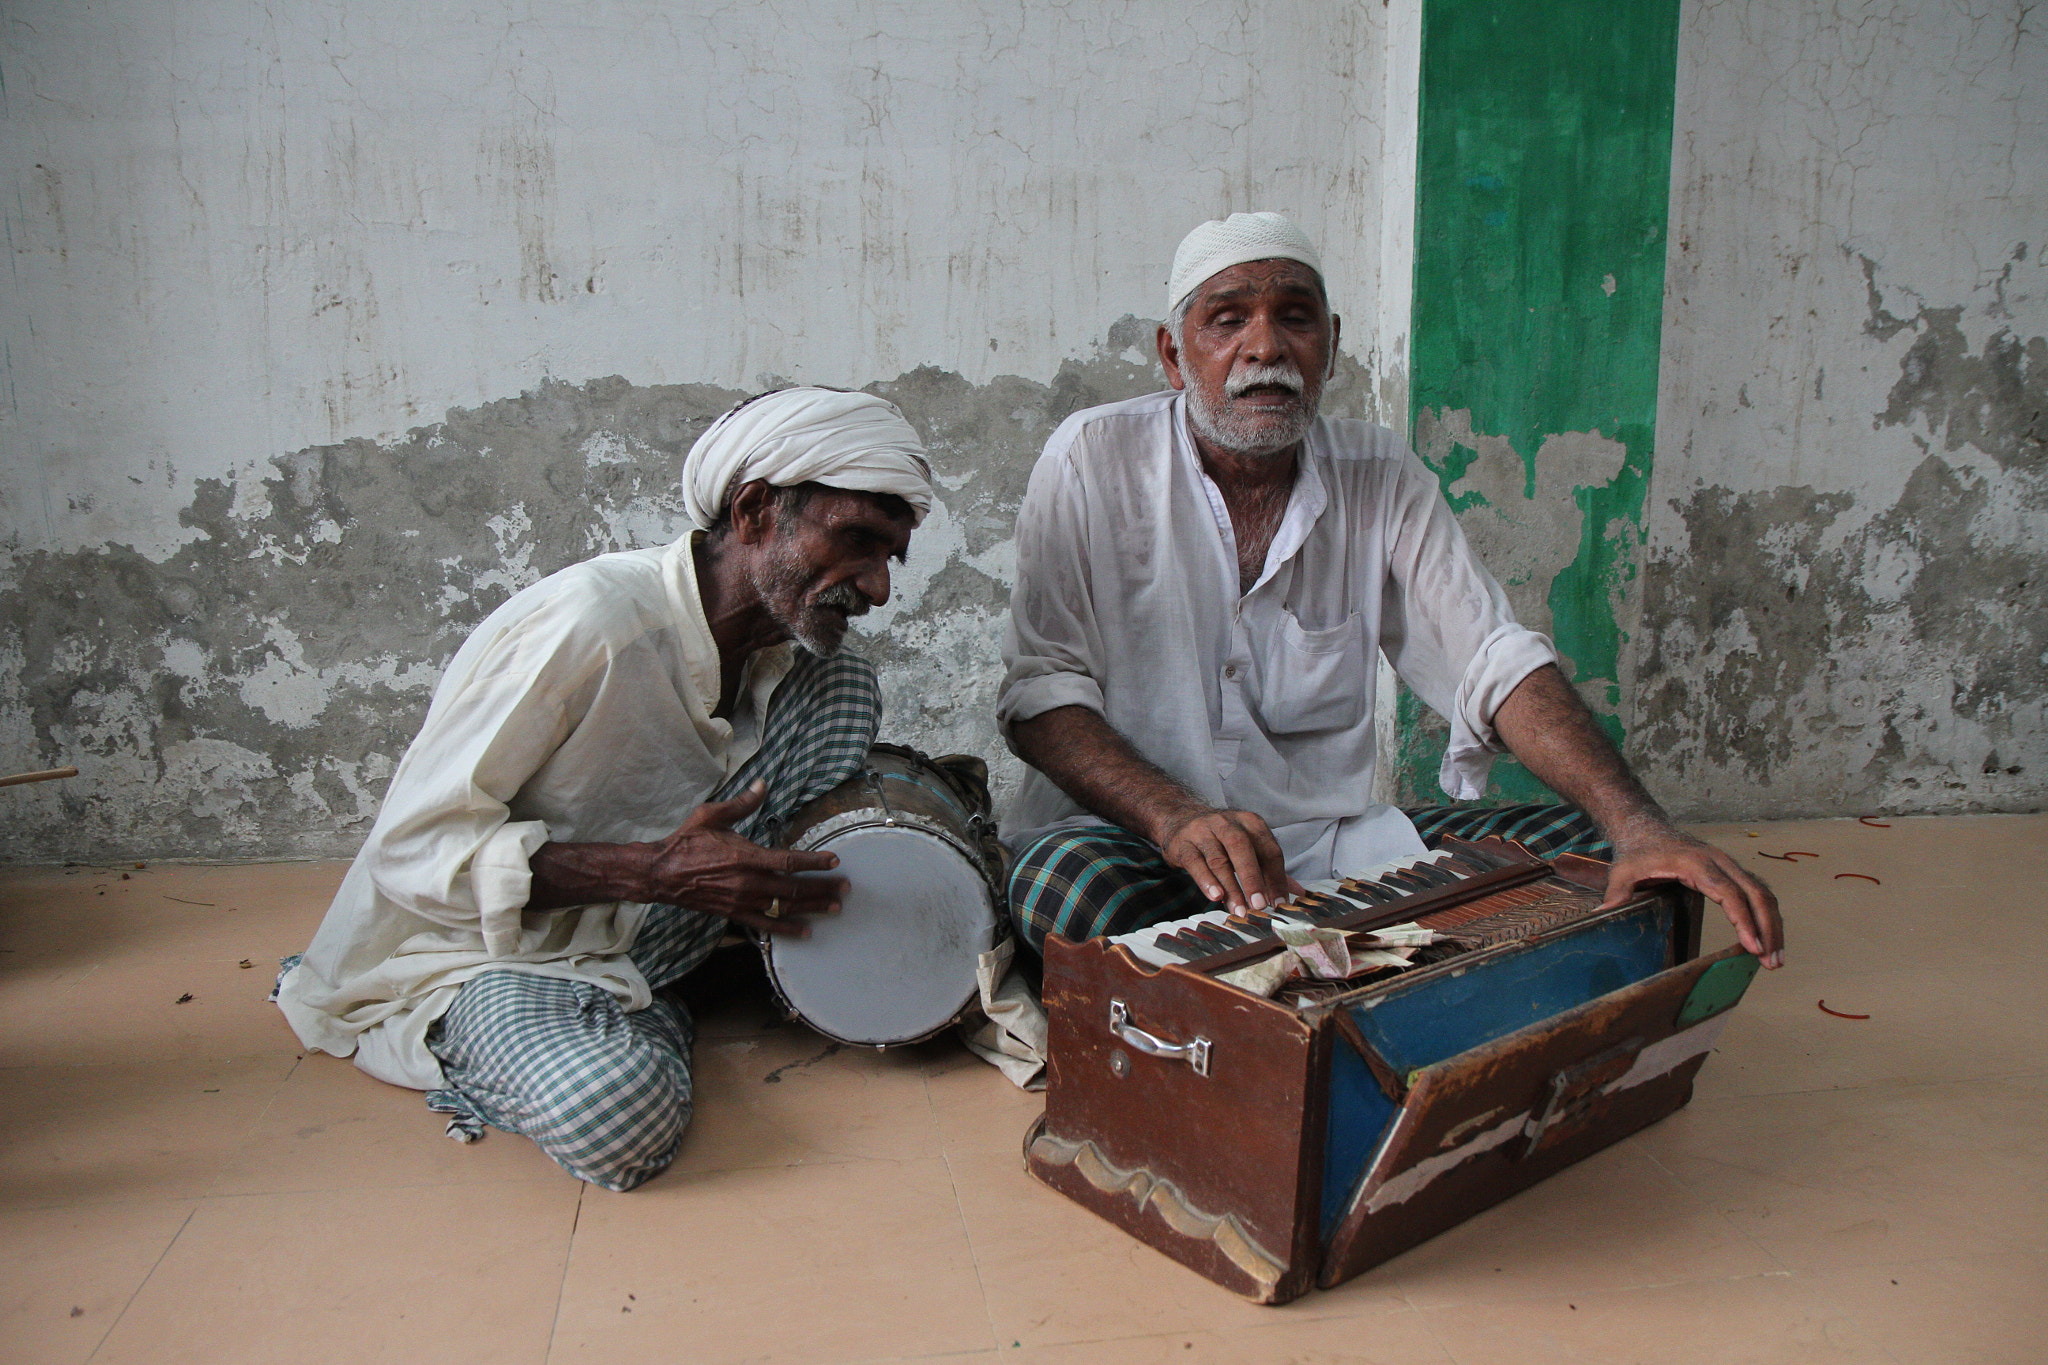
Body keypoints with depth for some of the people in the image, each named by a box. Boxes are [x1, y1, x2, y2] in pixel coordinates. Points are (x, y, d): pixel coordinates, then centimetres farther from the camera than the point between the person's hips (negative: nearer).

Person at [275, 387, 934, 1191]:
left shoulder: (785, 653, -3)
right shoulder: (586, 624, -27)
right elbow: (410, 845, -24)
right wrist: (656, 872, -31)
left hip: (635, 938, 7)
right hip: (474, 950, -6)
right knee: (615, 1113, -38)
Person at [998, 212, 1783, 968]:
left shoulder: (1382, 478, 5)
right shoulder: (1094, 461, -5)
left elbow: (1492, 660, -3)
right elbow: (1040, 685, -10)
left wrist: (1638, 825, -21)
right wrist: (1178, 818, -29)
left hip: (1333, 843, 3)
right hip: (1125, 836, -3)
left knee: (1599, 852, -12)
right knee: (1067, 883, -38)